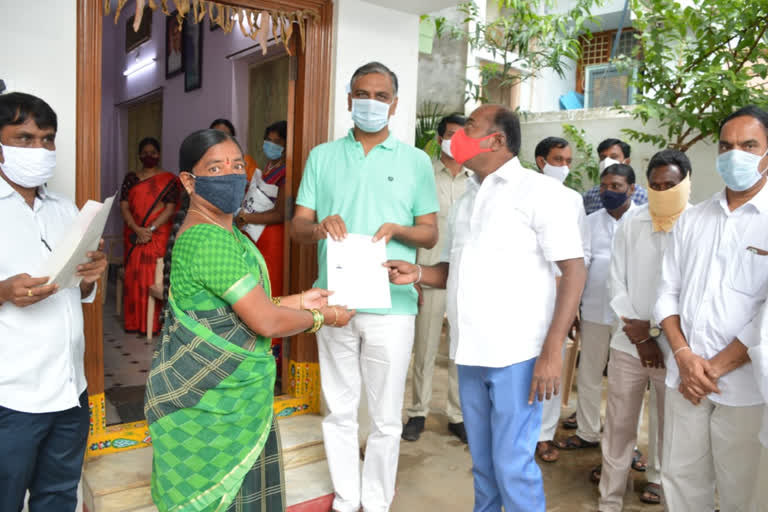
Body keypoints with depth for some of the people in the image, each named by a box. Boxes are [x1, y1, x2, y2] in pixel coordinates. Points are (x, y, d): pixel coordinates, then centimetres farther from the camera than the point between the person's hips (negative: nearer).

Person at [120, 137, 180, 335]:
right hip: (134, 235, 3)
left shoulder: (169, 180, 3)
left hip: (159, 236, -3)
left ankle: (155, 322, 0)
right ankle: (134, 322, 12)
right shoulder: (131, 178, 12)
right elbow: (124, 207, 4)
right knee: (134, 276, 2)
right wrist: (137, 229, -12)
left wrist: (150, 230, -14)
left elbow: (170, 209, -5)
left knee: (155, 277, -8)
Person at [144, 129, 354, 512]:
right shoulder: (208, 239, -24)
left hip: (231, 395, 10)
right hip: (211, 404, -10)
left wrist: (296, 300, 9)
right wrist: (322, 316, -8)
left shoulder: (223, 231, 10)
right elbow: (265, 321, -24)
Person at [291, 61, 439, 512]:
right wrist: (321, 226, -16)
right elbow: (299, 228, 7)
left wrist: (397, 229, -16)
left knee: (386, 418, 8)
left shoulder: (416, 161, 4)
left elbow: (431, 234, 5)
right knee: (340, 411, 13)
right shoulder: (322, 157, 8)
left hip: (391, 306, -1)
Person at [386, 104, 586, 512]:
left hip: (517, 352, -6)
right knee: (482, 460, 16)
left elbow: (574, 271, -10)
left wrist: (552, 350, -18)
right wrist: (417, 273, -2)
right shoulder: (466, 201, 16)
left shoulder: (539, 191, -5)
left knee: (513, 463, -1)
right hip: (470, 351, 7)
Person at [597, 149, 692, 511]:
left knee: (670, 424, 12)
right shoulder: (630, 226, 3)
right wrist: (639, 335, -5)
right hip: (628, 343, 2)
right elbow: (617, 284, 2)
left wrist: (656, 330, -12)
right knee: (618, 426, 7)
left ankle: (657, 477, 36)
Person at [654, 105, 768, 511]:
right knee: (680, 479, 14)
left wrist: (716, 366, -12)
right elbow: (668, 292, 7)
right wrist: (684, 355, -7)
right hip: (684, 378, 4)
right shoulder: (691, 219, 9)